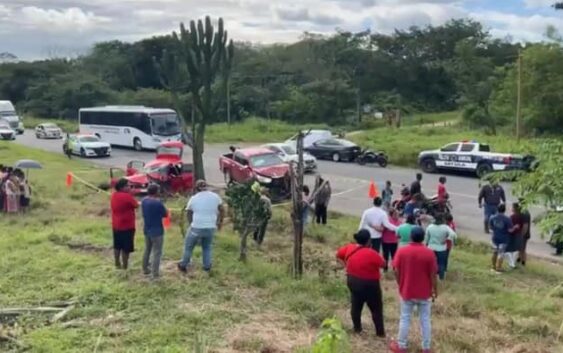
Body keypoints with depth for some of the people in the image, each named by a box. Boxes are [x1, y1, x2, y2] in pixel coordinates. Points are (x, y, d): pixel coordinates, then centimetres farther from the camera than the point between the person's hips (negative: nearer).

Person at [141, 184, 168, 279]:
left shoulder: (144, 201, 1)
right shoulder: (158, 202, -22)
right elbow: (165, 214, -10)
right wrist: (165, 210, 10)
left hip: (147, 230, 8)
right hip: (157, 231, -8)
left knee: (147, 250, 22)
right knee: (157, 253, 0)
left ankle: (145, 269, 33)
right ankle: (155, 274, 2)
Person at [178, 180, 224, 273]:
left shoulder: (193, 198, 0)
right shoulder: (215, 196, 2)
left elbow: (189, 214, 9)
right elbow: (222, 211, 8)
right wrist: (220, 222, 21)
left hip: (196, 227, -2)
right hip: (211, 228, 2)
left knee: (188, 246, 17)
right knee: (207, 247, 22)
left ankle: (183, 265, 28)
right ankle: (207, 267, 23)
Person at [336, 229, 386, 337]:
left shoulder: (349, 248, -7)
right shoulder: (371, 253, -26)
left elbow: (338, 255, 10)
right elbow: (382, 263, -11)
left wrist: (346, 266, 12)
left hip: (353, 282, 6)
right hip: (370, 284, -6)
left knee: (356, 305, 22)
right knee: (376, 308, 11)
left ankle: (357, 328, 34)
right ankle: (380, 332, 19)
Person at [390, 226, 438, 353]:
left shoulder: (401, 251, -11)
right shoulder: (429, 253, -14)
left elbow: (396, 272, -6)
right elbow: (433, 275, -10)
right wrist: (435, 290, 4)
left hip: (407, 292, 1)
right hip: (424, 293, -1)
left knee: (405, 319, 13)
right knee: (425, 320, 12)